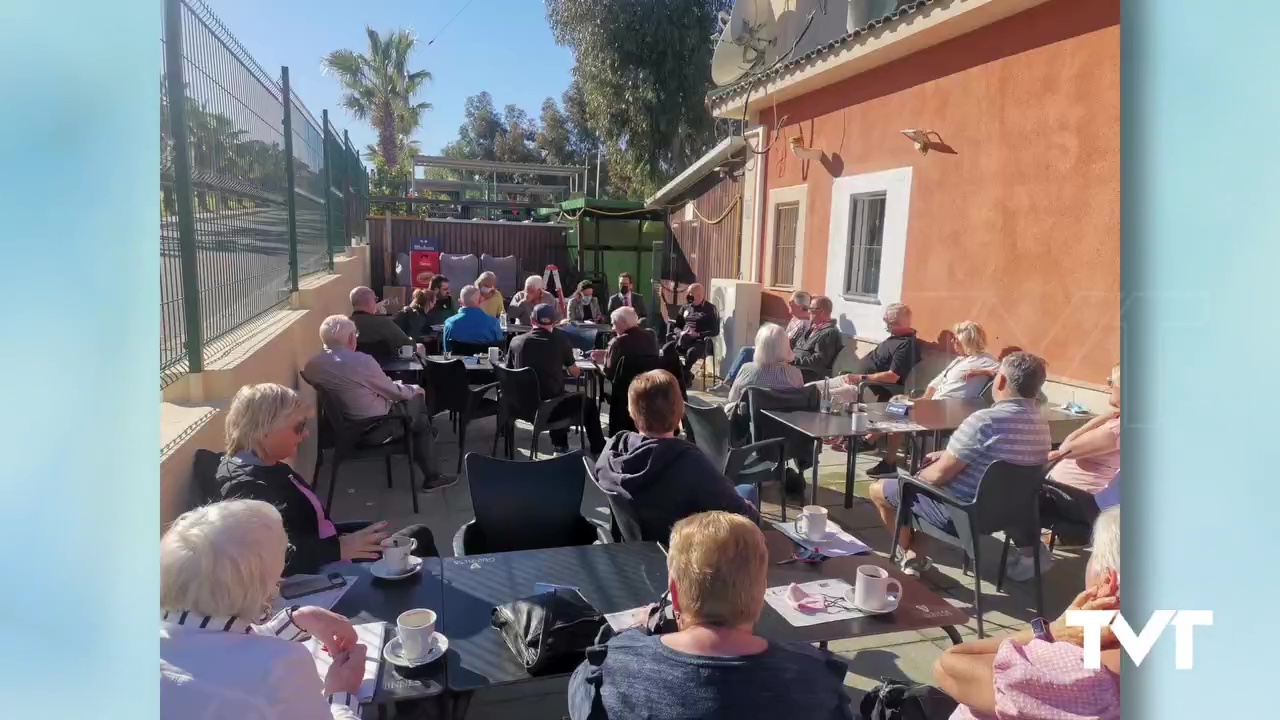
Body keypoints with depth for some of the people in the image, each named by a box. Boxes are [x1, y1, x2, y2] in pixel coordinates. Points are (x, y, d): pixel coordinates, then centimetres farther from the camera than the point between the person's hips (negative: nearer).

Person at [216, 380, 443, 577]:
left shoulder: (273, 468, 9)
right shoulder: (245, 485, -23)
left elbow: (311, 526, 9)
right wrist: (339, 548, -31)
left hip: (326, 561, 10)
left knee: (419, 535, 15)